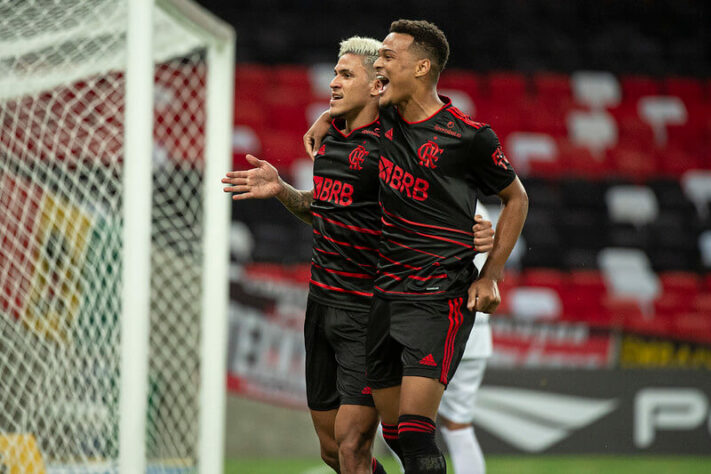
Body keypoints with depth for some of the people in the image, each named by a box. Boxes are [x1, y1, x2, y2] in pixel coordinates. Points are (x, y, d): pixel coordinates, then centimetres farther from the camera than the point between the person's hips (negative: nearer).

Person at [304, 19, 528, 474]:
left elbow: (516, 198, 4)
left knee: (414, 432, -17)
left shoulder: (469, 136, -11)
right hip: (385, 295, 7)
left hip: (440, 298, -7)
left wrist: (490, 277, -2)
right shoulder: (385, 118, 7)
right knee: (394, 431, 8)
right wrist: (324, 121, 15)